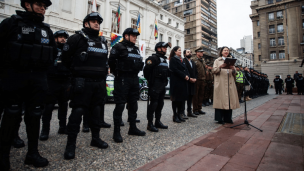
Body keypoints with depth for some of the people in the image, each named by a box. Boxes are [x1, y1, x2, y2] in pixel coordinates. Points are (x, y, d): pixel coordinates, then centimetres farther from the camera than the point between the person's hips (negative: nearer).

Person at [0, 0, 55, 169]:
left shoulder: (46, 29, 13)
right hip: (15, 76, -4)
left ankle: (32, 153, 17)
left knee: (34, 115, 6)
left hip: (38, 78, 4)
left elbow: (53, 51, 19)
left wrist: (42, 66, 12)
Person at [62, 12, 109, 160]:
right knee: (78, 111, -5)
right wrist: (76, 71, 6)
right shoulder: (77, 38, 0)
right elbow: (66, 57, 0)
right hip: (83, 82, -6)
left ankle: (95, 138, 25)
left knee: (95, 110, 12)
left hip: (99, 83, 6)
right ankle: (71, 144, 6)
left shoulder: (103, 41, 19)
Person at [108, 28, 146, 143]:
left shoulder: (136, 49, 19)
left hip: (134, 79, 8)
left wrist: (135, 72, 12)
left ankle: (133, 128, 25)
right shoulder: (119, 47, -4)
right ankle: (117, 132, 6)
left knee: (133, 105, 12)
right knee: (120, 105, -4)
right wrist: (118, 73, 0)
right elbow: (111, 62, -8)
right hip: (122, 80, -7)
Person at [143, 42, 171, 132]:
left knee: (160, 103, 13)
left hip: (163, 85, 9)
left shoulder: (164, 59, 20)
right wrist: (149, 80, -6)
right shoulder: (154, 58, -10)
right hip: (155, 85, -9)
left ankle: (158, 122, 24)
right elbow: (146, 69, -16)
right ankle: (150, 124, 2)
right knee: (153, 103, -7)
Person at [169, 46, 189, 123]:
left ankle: (180, 114, 16)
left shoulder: (182, 60, 21)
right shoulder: (173, 59, -2)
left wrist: (187, 76, -2)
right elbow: (175, 70, -14)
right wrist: (184, 76, -15)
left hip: (183, 82, 8)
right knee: (176, 99, -2)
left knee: (182, 98, 6)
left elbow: (185, 69, 17)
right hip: (176, 81, -7)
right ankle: (175, 116, 6)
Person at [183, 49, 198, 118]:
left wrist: (195, 78, 2)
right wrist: (189, 78, -15)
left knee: (190, 97, 11)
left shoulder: (193, 62, 22)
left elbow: (196, 72, 20)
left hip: (192, 82, 8)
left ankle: (189, 112, 20)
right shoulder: (183, 61, -5)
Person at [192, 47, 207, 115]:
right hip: (197, 80, -7)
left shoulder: (203, 61, 19)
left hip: (202, 81, 7)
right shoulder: (194, 60, -4)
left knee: (201, 95, 9)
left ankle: (199, 109, 17)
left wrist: (205, 80, 16)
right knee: (195, 95, -1)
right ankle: (195, 110, 7)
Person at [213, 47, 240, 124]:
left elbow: (235, 73, 14)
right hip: (220, 83, -4)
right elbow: (214, 71, -2)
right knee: (220, 99, -7)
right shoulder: (217, 61, 11)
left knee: (229, 100, 1)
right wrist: (221, 66, -18)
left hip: (230, 83, 4)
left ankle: (228, 118, 10)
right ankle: (219, 118, -1)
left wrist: (233, 69, -7)